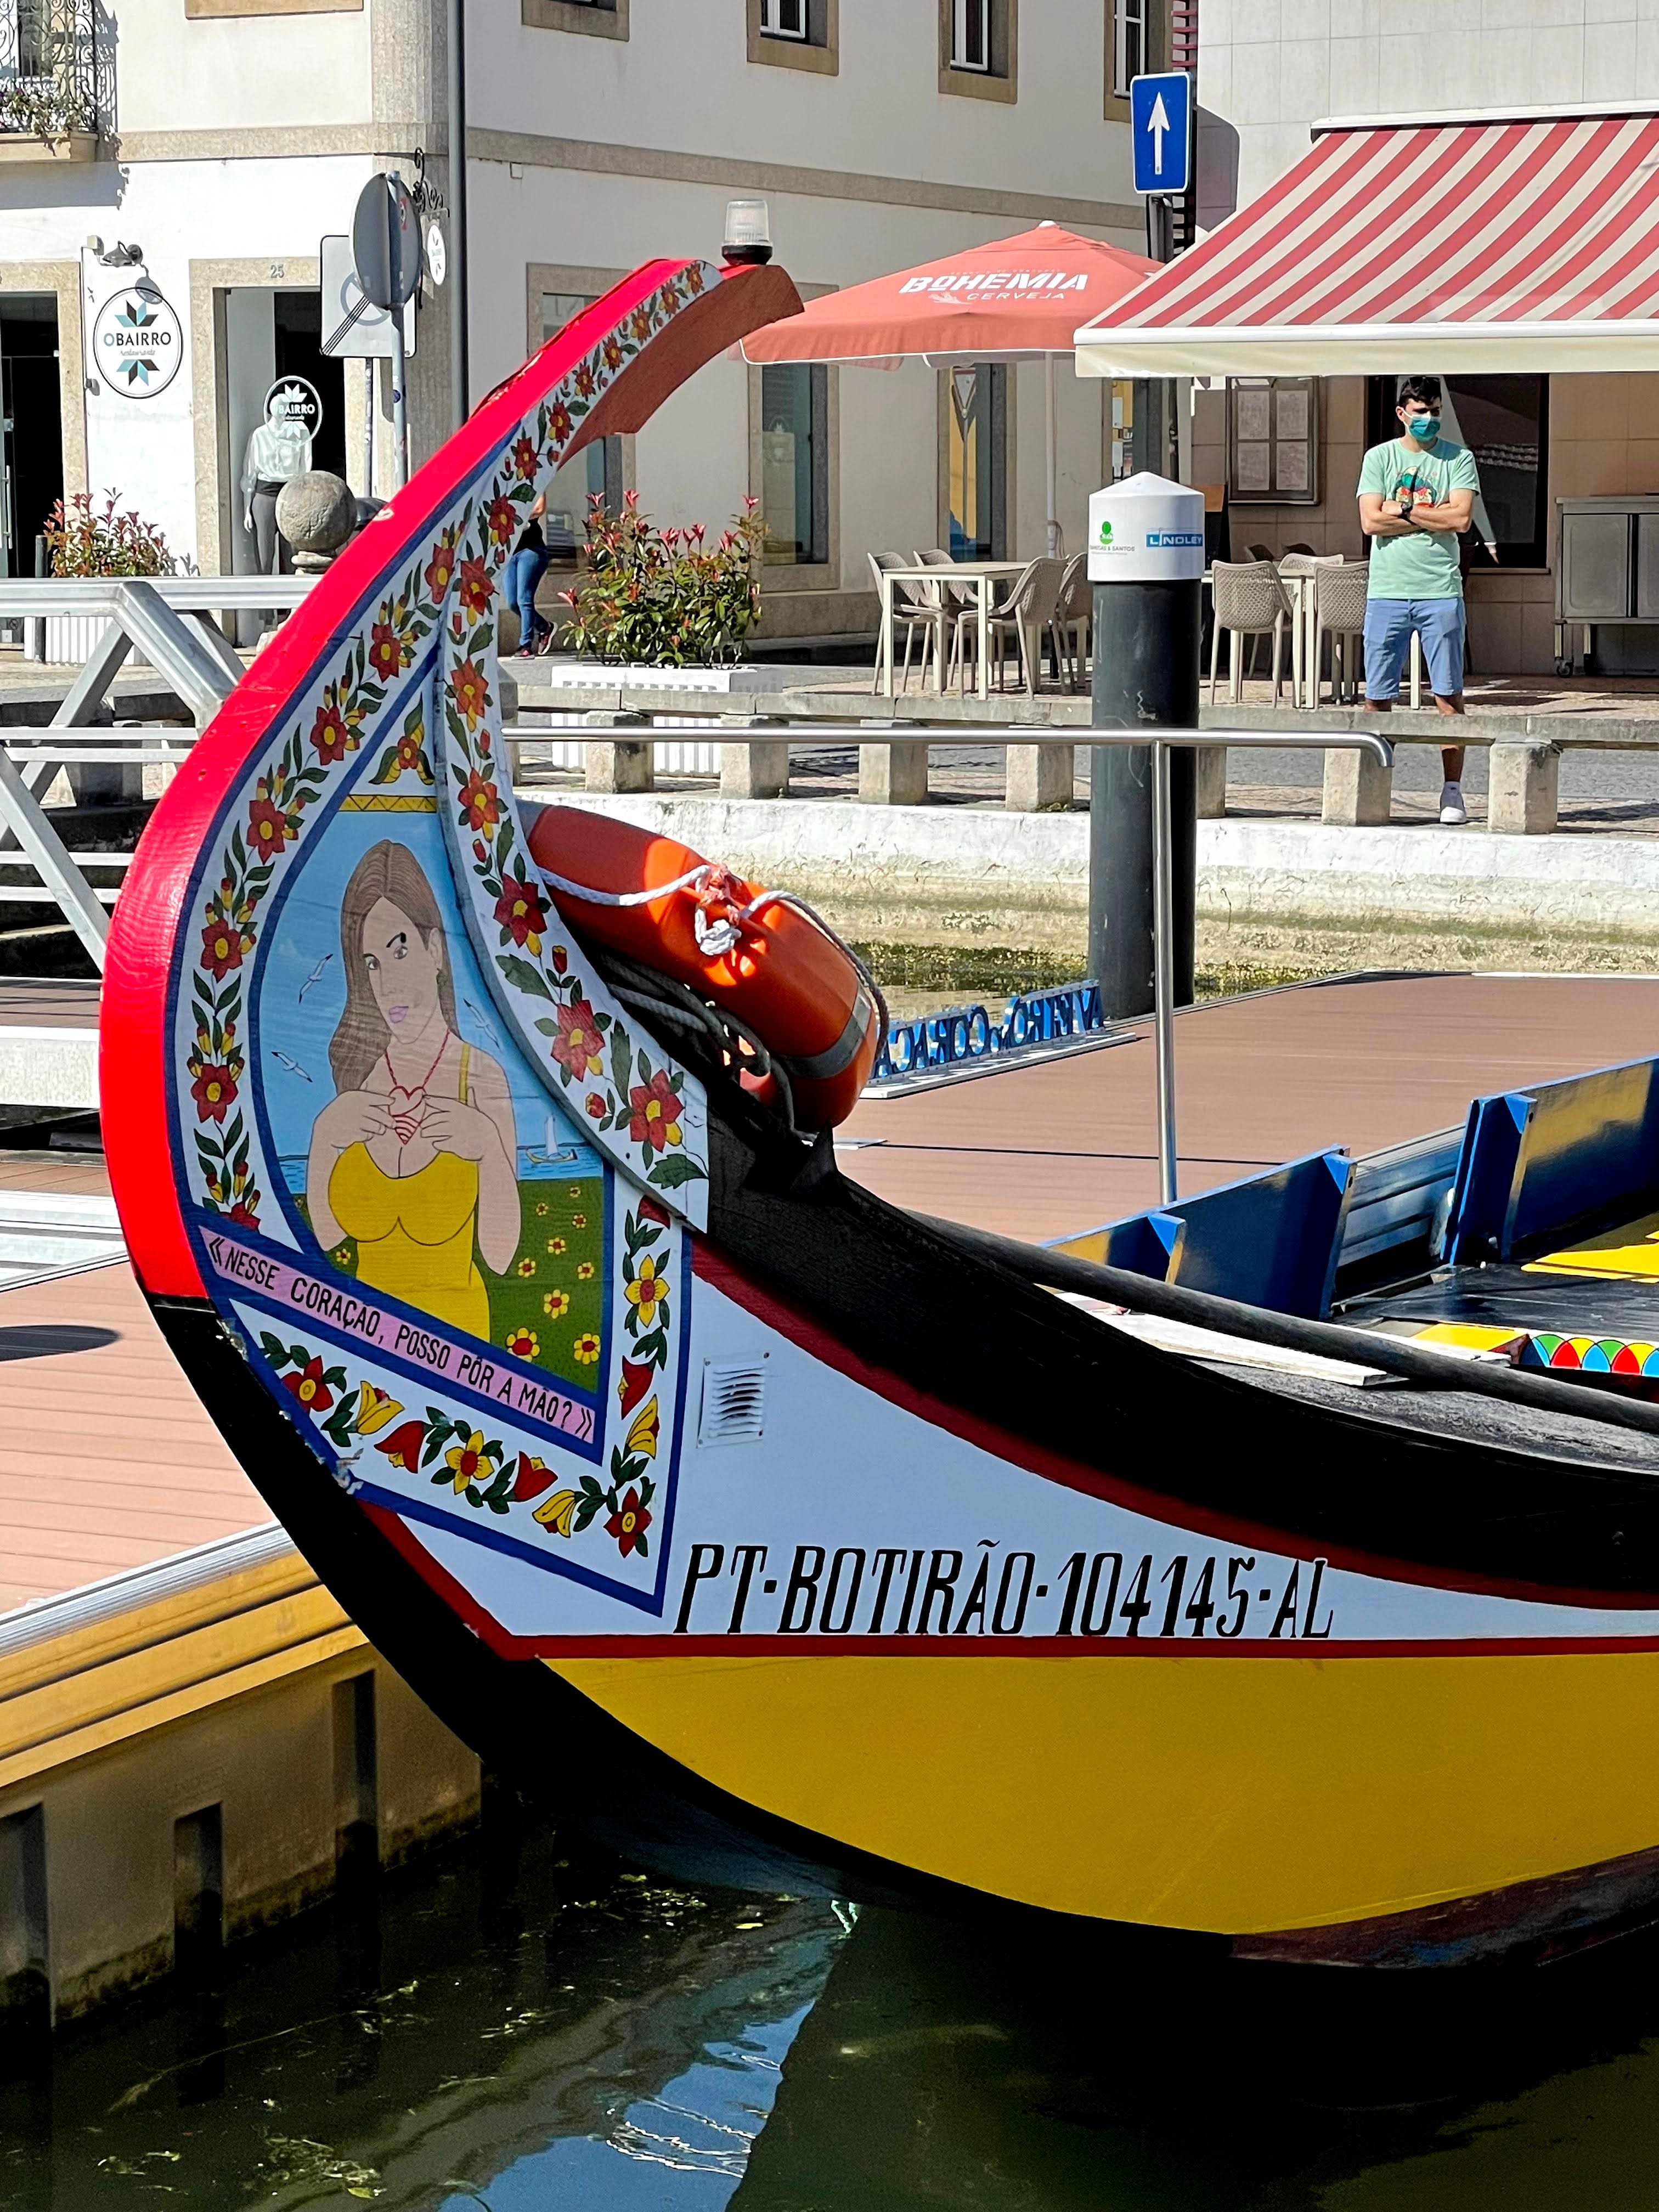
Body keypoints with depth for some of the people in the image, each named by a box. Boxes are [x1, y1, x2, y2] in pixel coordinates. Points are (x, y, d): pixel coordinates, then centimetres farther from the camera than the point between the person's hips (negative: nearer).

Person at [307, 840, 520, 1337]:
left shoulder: (480, 1078, -12)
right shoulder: (356, 1073, -1)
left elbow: (500, 1253, -13)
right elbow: (323, 1233, 1)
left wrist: (487, 1147, -26)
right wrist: (325, 1138, -13)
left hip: (453, 1320, -3)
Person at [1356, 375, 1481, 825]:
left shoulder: (1458, 459, 6)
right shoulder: (1379, 458, 8)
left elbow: (1461, 518, -8)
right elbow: (1371, 521, -5)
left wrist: (1403, 509, -7)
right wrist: (1433, 515, -6)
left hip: (1440, 591, -1)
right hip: (1387, 590, 1)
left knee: (1449, 695, -1)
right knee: (1378, 698, 1)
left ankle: (1453, 792, 3)